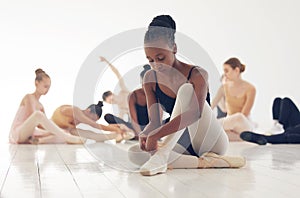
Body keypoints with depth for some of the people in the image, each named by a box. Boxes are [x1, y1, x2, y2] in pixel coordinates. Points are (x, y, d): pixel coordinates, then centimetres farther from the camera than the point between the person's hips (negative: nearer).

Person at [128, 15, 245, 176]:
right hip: (185, 145, 5)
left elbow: (196, 113, -33)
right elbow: (154, 121, -4)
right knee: (134, 153, -21)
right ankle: (203, 162, -28)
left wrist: (156, 134, -40)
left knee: (186, 89, -28)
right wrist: (145, 134, -29)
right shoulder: (150, 79, 0)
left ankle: (162, 154, -36)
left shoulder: (197, 75, -15)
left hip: (212, 142, -5)